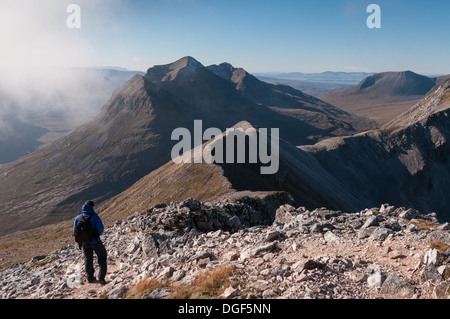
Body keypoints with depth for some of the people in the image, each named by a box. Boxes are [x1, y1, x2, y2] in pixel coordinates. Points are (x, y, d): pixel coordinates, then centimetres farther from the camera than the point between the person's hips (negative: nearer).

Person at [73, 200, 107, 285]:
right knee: (102, 258, 13)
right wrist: (98, 234, 3)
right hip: (95, 241, -4)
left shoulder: (78, 218, -3)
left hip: (85, 243, 4)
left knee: (88, 260, 22)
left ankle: (90, 278, 34)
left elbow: (75, 231, 1)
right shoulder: (94, 217, -17)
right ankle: (101, 277, 3)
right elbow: (100, 229, -20)